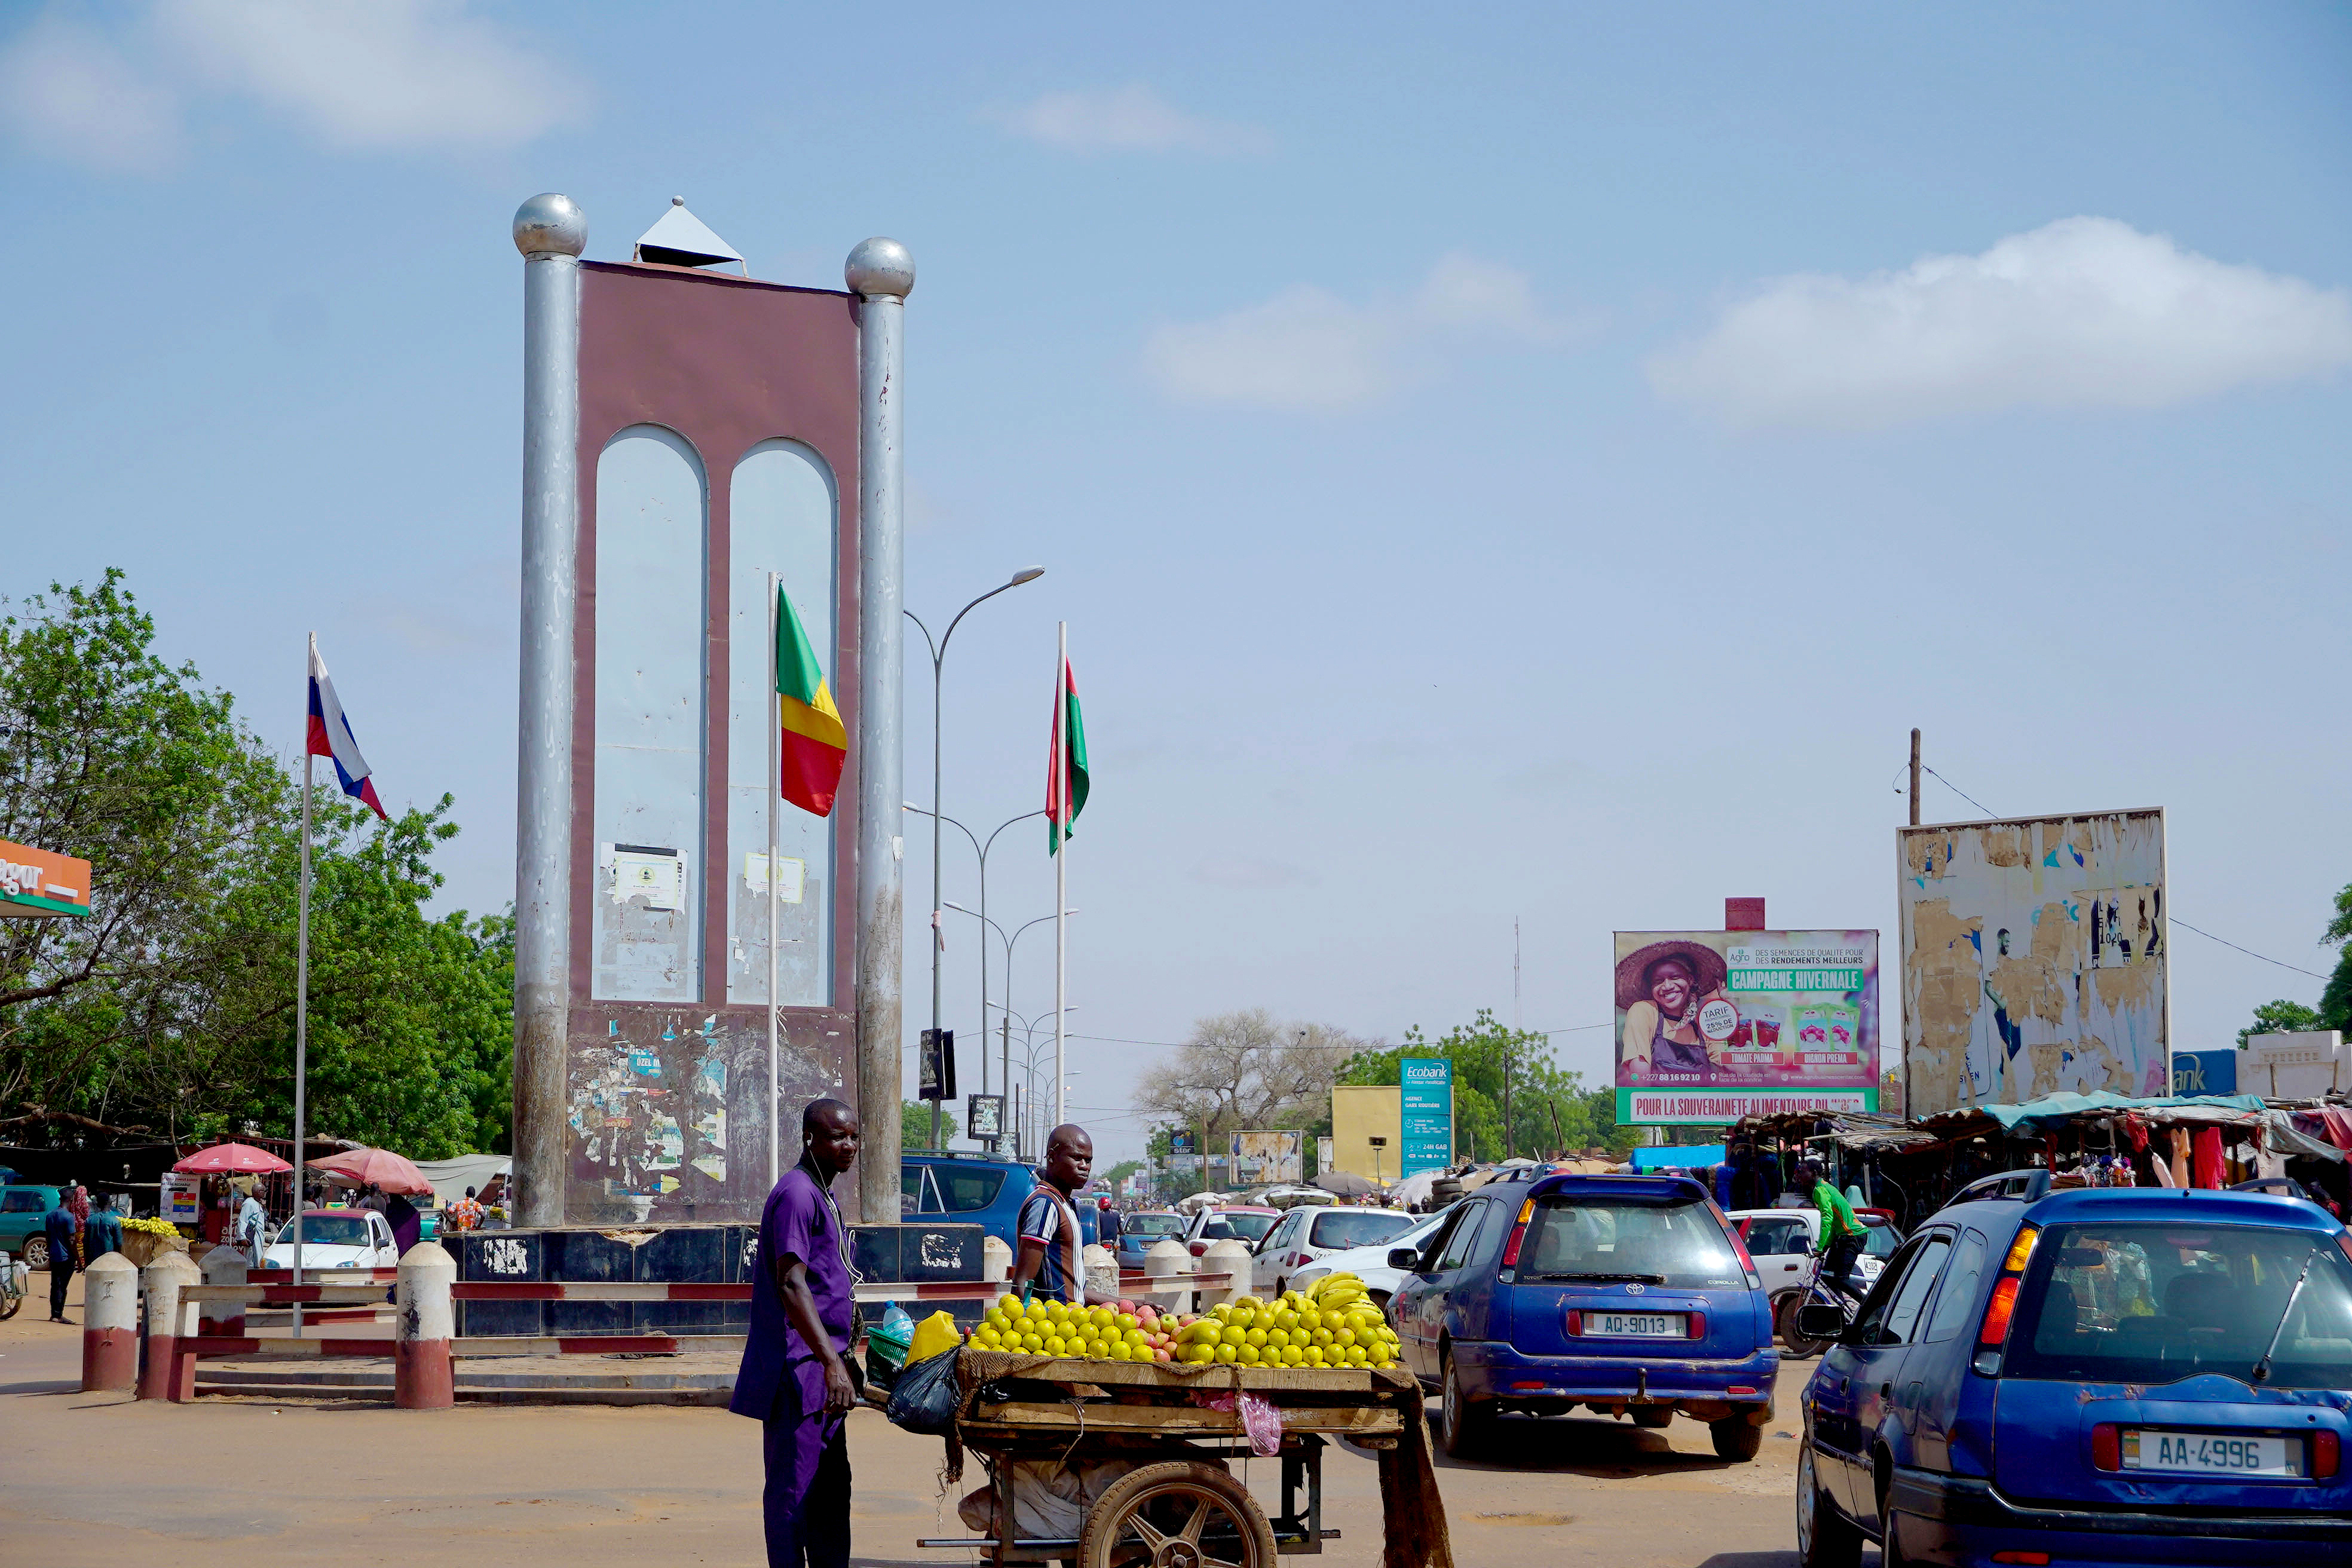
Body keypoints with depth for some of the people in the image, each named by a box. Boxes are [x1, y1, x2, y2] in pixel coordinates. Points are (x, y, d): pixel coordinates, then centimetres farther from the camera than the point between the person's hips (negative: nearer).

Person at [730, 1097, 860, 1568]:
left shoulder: (825, 1197, 19)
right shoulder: (797, 1194, -14)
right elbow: (791, 1285, -23)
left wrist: (844, 1358, 27)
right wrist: (832, 1362, -30)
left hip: (823, 1371, 10)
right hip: (800, 1369, -10)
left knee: (831, 1487, 12)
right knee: (793, 1489, -6)